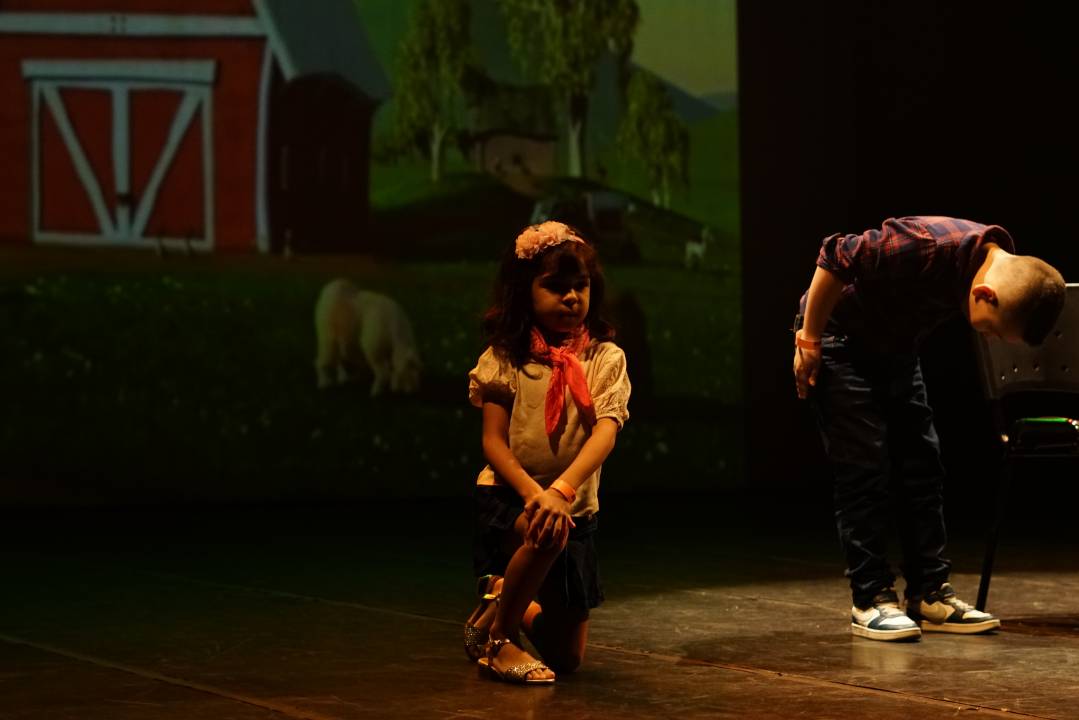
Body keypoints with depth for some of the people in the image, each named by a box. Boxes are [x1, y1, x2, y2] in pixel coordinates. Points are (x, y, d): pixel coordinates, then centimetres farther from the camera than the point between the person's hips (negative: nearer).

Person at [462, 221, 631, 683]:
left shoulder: (605, 358, -4)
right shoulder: (505, 358, -6)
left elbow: (605, 433, -18)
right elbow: (493, 442, -10)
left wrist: (561, 491, -35)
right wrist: (532, 493, -28)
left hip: (575, 504, 3)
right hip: (508, 495, -3)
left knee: (567, 658, 7)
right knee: (545, 533, -41)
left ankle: (504, 596, 39)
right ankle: (496, 631, -14)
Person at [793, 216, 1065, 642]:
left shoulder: (1006, 269, -11)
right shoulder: (928, 247, -37)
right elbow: (835, 258, -29)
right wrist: (808, 341, -22)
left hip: (895, 350, 7)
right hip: (839, 341, -7)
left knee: (922, 467, 3)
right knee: (864, 470, -10)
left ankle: (929, 594, 8)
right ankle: (870, 600, -5)